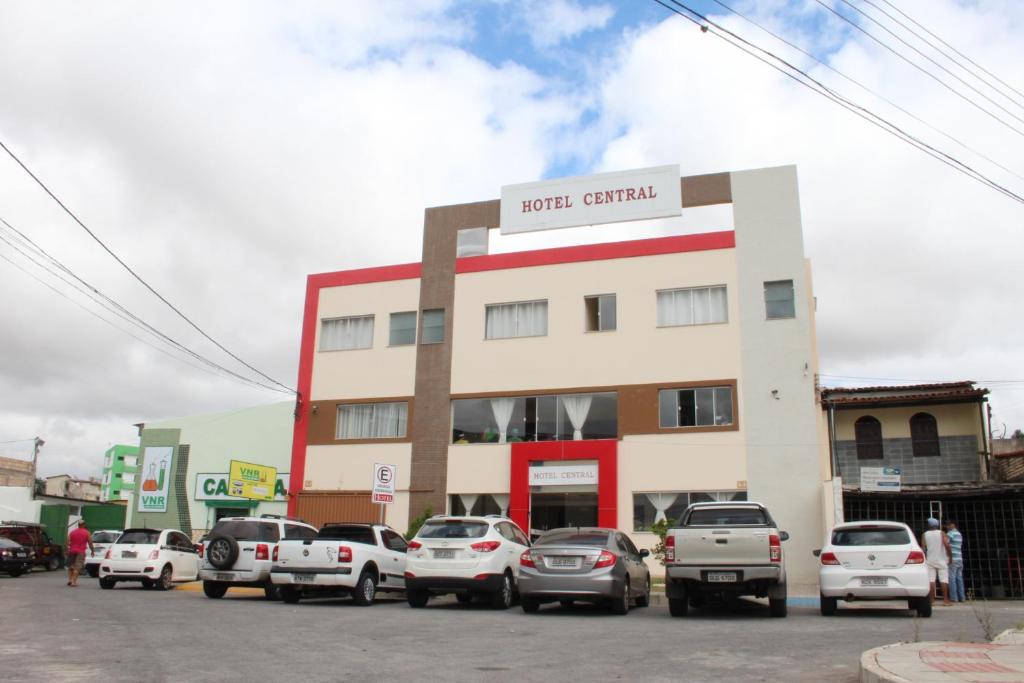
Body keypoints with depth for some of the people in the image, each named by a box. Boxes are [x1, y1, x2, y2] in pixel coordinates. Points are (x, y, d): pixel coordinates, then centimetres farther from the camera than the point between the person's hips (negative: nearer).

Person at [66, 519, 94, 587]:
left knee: (70, 566, 16)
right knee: (77, 567, -4)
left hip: (72, 551, 3)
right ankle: (74, 581, -11)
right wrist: (92, 551, 12)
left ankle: (70, 579, 6)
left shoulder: (72, 532, 10)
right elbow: (90, 543, 1)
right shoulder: (87, 533, 3)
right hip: (81, 552, -3)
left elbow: (68, 542, 1)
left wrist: (67, 550, 3)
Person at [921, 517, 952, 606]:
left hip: (930, 560, 1)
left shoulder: (924, 535, 4)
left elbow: (923, 548, -2)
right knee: (944, 579, 0)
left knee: (931, 580, -1)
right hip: (941, 560, -1)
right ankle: (945, 600, -4)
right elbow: (947, 545, -11)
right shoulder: (941, 533, 0)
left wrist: (925, 559, 6)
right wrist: (949, 556, -2)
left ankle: (932, 600, -2)